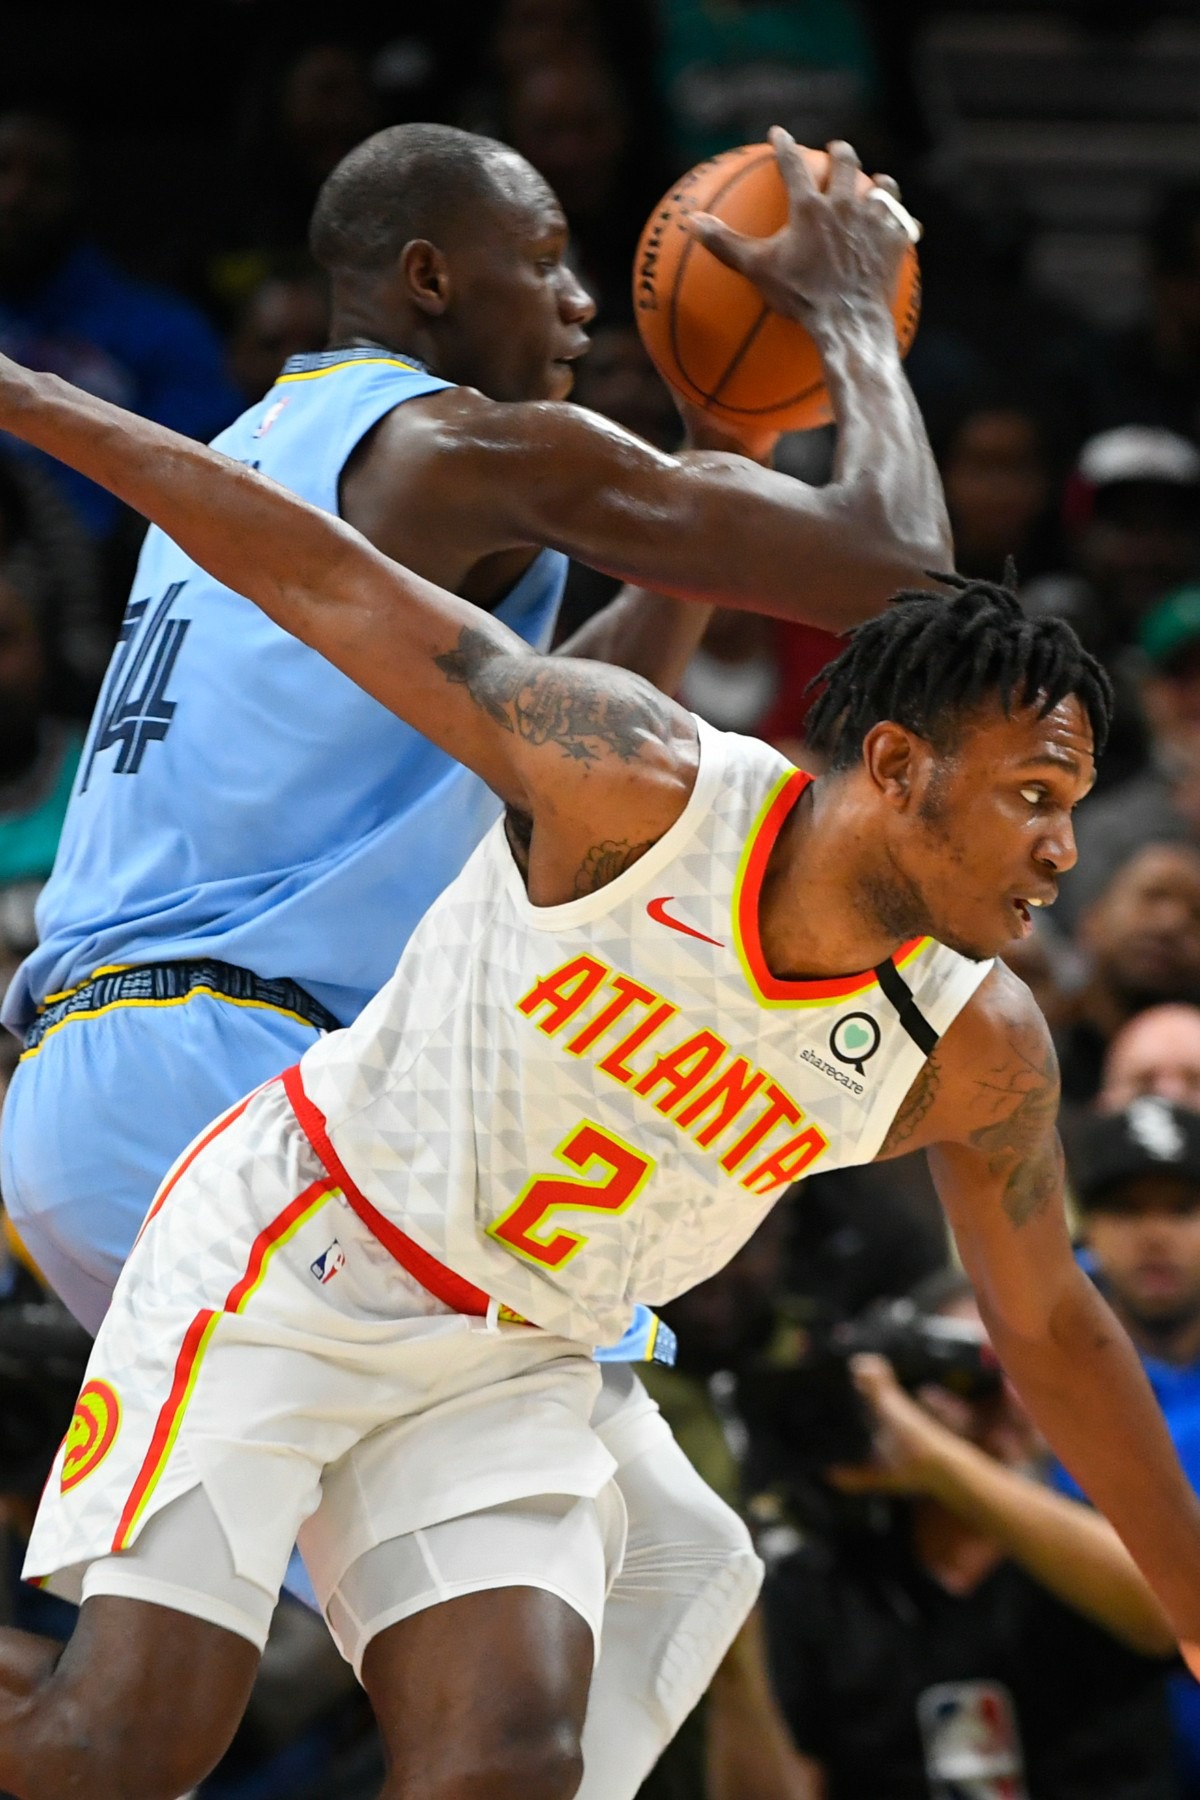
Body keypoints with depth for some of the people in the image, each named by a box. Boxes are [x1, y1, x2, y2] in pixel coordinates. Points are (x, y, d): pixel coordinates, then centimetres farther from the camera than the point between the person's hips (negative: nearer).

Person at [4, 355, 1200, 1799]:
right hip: (285, 1251, -4)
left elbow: (1046, 1325, 9)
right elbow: (325, 581, -14)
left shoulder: (980, 1057, -7)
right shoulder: (640, 785, -22)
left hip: (508, 1368, 5)